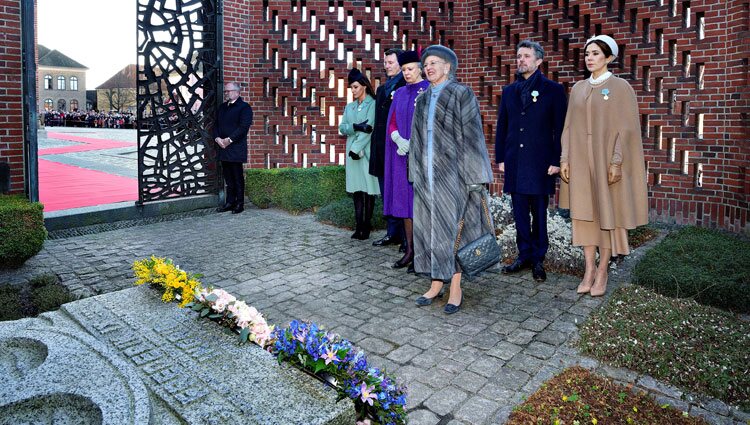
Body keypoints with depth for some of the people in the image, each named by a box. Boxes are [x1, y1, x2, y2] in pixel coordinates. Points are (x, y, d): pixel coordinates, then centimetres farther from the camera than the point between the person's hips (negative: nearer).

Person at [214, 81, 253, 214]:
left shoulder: (244, 107, -3)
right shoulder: (222, 107, 20)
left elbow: (244, 127, -14)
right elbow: (216, 124, 18)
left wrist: (229, 140, -16)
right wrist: (217, 138, -1)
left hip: (236, 148, -7)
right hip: (223, 148, 7)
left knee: (238, 177, -2)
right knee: (228, 177, 9)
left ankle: (239, 204, 5)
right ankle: (230, 202, 16)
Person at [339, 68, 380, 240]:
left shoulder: (373, 104, -1)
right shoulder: (349, 107, 18)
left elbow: (370, 129, -11)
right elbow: (342, 128, 8)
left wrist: (356, 148, -14)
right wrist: (356, 126, -12)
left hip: (367, 152, -5)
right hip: (352, 152, 5)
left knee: (368, 189, -3)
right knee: (356, 189, 2)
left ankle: (365, 227, 1)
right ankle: (359, 227, 3)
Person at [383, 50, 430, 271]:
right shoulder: (399, 94, 15)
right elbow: (392, 123, 11)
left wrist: (412, 143, -18)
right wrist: (398, 140, -9)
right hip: (402, 155, 6)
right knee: (405, 201, 5)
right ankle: (410, 250, 13)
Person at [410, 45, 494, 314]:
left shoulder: (461, 94, -3)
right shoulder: (422, 100, 15)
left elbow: (472, 135, -7)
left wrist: (474, 176, -13)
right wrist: (416, 174, 13)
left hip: (451, 171, -6)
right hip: (426, 173, 6)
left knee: (452, 227, -2)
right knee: (428, 226, 7)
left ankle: (456, 287, 9)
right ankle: (436, 283, 18)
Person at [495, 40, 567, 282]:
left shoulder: (553, 90, 1)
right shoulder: (509, 91, 13)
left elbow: (560, 128, -3)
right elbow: (501, 127, 13)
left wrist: (555, 161, -9)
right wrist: (500, 158, 7)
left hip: (540, 163, -4)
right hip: (515, 162, 4)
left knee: (539, 212, 4)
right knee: (520, 212, 8)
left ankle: (538, 259, 16)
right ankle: (524, 256, 20)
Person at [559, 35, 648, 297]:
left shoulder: (620, 87, -3)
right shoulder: (578, 89, 12)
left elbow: (626, 127, -7)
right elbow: (569, 126, 11)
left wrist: (616, 162, -15)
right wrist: (565, 158, 3)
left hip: (606, 161, -4)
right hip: (580, 160, 5)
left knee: (607, 214, 2)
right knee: (583, 213, 5)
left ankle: (602, 272, 12)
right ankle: (589, 269, 14)